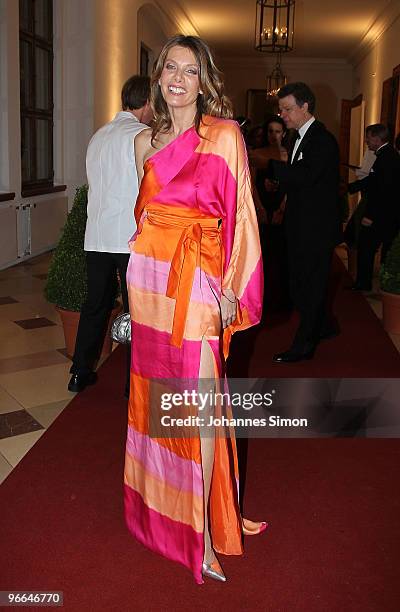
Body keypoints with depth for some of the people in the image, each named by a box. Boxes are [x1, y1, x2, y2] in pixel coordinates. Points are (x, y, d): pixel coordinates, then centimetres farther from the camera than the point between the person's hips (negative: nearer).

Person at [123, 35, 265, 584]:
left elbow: (239, 214, -6)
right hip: (148, 277, 5)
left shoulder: (225, 135, -4)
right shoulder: (145, 142, 13)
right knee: (155, 390, 12)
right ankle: (160, 505, 31)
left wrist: (231, 289, -9)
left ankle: (202, 525, 10)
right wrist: (142, 271, 14)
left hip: (197, 280, -5)